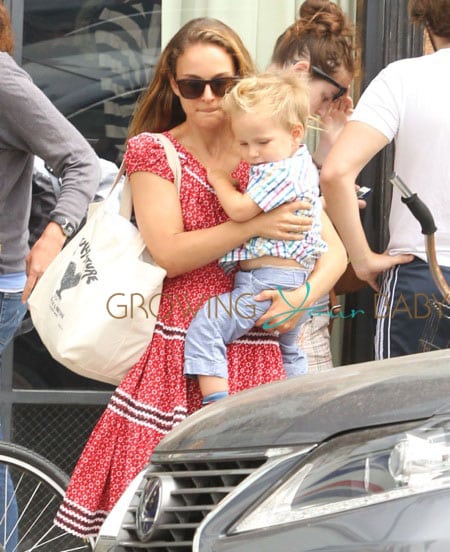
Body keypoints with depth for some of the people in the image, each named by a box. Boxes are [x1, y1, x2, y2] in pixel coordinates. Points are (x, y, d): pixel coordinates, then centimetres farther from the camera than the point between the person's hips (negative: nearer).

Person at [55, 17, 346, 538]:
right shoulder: (153, 152, 7)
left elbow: (334, 250, 8)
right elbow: (167, 253, -6)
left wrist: (304, 294, -13)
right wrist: (255, 226, -15)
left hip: (256, 353, 1)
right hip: (177, 353, -1)